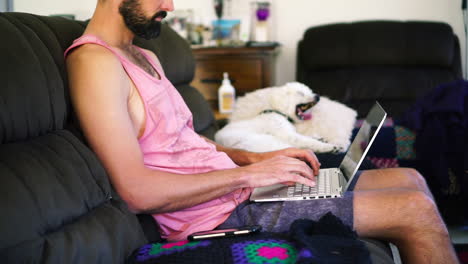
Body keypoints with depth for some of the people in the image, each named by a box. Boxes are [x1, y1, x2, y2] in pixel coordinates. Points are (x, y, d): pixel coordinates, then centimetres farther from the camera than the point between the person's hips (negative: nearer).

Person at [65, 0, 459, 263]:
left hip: (238, 188, 10)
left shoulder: (144, 57, 16)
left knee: (408, 180, 10)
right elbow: (138, 190, -24)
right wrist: (247, 174, -17)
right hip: (223, 215, -10)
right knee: (415, 209, -11)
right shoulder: (95, 62, -17)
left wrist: (254, 158, 6)